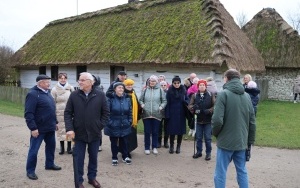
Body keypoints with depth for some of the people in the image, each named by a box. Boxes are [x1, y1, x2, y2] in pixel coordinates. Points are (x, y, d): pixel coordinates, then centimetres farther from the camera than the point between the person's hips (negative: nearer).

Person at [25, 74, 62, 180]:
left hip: (50, 127, 9)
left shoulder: (47, 93, 11)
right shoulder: (33, 94, -16)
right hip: (39, 128, -9)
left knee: (51, 146, 19)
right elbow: (28, 113, -20)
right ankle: (30, 171, 16)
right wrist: (33, 128, -23)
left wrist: (55, 122, 20)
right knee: (34, 150, 3)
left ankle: (49, 164, 36)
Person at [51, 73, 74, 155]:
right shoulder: (54, 89, -1)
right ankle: (62, 147, 19)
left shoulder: (71, 88, 2)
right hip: (59, 113, -1)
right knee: (61, 130, 5)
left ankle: (69, 147, 18)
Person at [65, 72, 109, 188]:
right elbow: (67, 113, -2)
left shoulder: (100, 95, -5)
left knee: (93, 157, 16)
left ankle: (92, 177, 35)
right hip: (79, 133, 0)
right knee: (79, 159, 9)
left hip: (94, 133, 1)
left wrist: (100, 126, -4)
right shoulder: (74, 95, -3)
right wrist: (69, 128, -12)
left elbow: (106, 112, 1)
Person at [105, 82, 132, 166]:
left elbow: (130, 111, 10)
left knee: (124, 142, 14)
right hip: (113, 126, -3)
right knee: (114, 142, 10)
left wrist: (130, 121, 5)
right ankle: (114, 158, 24)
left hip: (124, 125, 4)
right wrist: (109, 122, -13)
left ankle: (125, 156, 30)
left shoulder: (127, 99, 3)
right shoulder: (110, 98, -12)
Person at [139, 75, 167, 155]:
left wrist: (161, 107, -10)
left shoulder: (160, 90, 1)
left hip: (156, 114, -1)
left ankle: (154, 147, 23)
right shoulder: (145, 90, 5)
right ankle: (147, 148, 19)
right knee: (147, 132, 7)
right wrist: (142, 105, -7)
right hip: (146, 114, 1)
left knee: (155, 132, 9)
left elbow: (164, 101, 5)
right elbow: (140, 100, 11)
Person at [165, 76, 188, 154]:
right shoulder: (169, 91, -3)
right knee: (172, 130, 2)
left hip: (181, 113, 2)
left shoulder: (183, 90, 2)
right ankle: (171, 146, 17)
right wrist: (167, 114, -9)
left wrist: (184, 101, -16)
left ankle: (178, 146, 19)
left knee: (180, 130, 6)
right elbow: (167, 103, -4)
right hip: (172, 114, -1)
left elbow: (187, 100, 8)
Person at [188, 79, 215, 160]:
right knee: (198, 137, 12)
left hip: (208, 120, -2)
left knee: (207, 138, 5)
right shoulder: (194, 95, 3)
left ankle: (208, 153, 19)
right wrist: (194, 107, -25)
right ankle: (199, 152, 27)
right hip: (199, 120, 2)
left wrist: (209, 111, -21)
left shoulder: (211, 95, -2)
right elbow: (190, 105, -3)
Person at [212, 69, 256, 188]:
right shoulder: (247, 96, 7)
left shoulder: (223, 94, -12)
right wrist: (250, 141, 17)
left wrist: (215, 133, 0)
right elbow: (252, 121, 9)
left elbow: (217, 120, -19)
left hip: (226, 141, -5)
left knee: (220, 173, 5)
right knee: (242, 172, 18)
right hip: (242, 141, 6)